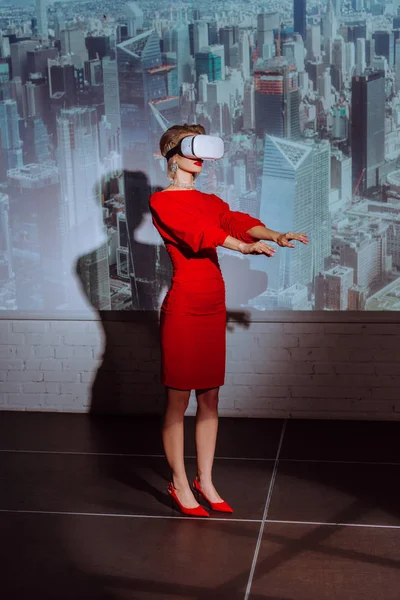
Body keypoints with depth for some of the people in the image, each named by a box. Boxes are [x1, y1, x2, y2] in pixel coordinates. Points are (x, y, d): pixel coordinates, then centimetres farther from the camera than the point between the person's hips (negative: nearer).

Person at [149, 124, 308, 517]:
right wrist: (244, 247, -33)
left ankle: (205, 481, 20)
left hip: (213, 304, 7)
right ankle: (179, 484, 12)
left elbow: (237, 221, 0)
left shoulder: (210, 201, 17)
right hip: (184, 304, -7)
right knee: (178, 399, 0)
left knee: (209, 397, 10)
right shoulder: (161, 201, -4)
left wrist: (273, 235, -19)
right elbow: (197, 231, -20)